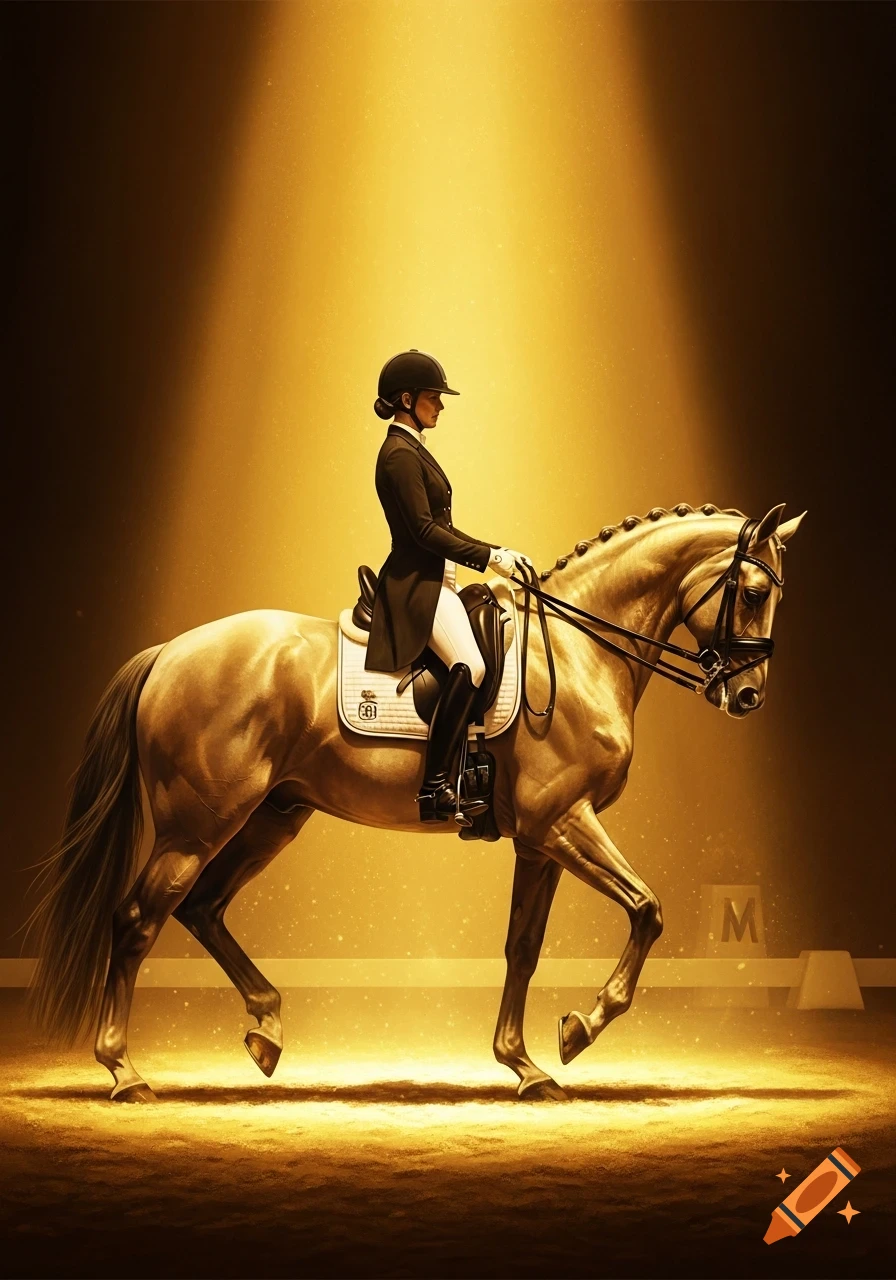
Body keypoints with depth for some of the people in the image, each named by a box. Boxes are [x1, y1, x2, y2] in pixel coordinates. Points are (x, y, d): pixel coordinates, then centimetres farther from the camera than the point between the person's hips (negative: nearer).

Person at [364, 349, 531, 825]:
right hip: (415, 584, -11)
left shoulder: (413, 451, 20)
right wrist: (490, 556, -18)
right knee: (468, 665, -28)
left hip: (433, 581, 11)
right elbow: (424, 529, -19)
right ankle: (434, 788, -28)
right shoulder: (400, 455, -12)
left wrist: (495, 553, 16)